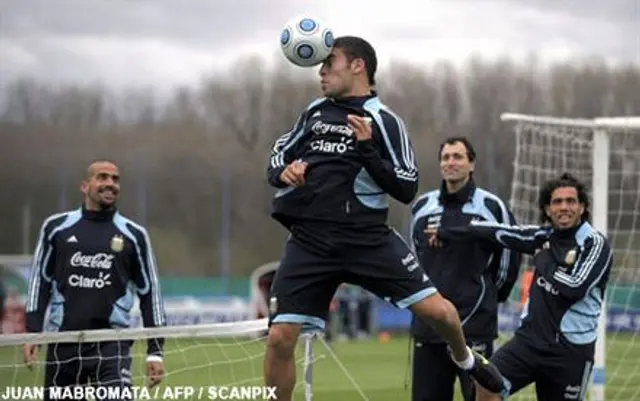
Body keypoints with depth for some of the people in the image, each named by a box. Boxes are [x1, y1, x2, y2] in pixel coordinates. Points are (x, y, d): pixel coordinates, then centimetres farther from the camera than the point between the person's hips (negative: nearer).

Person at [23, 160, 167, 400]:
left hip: (112, 344, -2)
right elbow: (40, 281, 12)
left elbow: (149, 293, 8)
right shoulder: (56, 227, 7)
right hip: (62, 343, 2)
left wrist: (155, 351, 2)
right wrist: (32, 333, 2)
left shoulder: (134, 235, 6)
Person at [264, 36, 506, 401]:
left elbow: (407, 189, -7)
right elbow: (280, 153, 23)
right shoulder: (315, 111, 13)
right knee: (280, 338, -10)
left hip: (368, 238, -3)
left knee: (438, 311, -6)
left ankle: (465, 358, 30)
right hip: (310, 240, 3)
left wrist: (367, 151, -19)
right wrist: (282, 171, 0)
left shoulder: (383, 120, -1)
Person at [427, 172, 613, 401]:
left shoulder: (595, 244, -10)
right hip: (530, 339, 5)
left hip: (570, 348, -4)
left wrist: (544, 264, -8)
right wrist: (446, 233, 24)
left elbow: (574, 289, -24)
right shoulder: (544, 236, 7)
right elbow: (498, 232, 17)